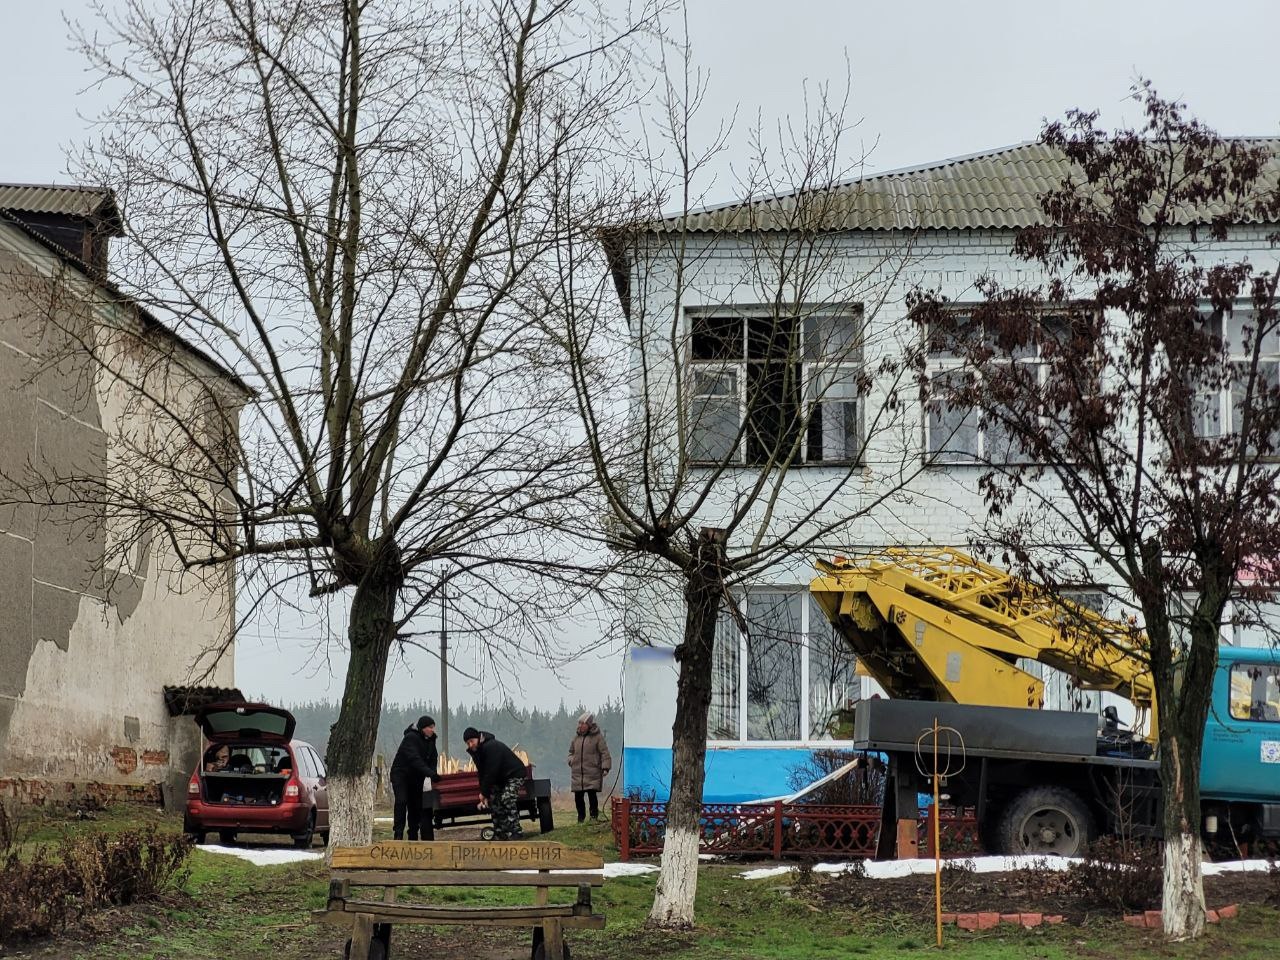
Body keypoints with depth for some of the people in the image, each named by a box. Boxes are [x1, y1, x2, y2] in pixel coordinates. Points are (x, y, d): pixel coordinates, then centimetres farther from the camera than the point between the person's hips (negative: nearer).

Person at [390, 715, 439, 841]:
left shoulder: (430, 740, 2)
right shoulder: (410, 738, -24)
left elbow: (433, 759, 3)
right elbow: (415, 759, -35)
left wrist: (433, 774, -17)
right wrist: (430, 773, -44)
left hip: (416, 777, 7)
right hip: (401, 775, -7)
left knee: (416, 805, 5)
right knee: (401, 801, -20)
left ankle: (413, 835, 10)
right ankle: (398, 834, -21)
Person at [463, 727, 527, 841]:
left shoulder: (491, 747, -29)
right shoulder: (476, 751, 1)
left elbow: (491, 772, -30)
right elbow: (482, 774, 3)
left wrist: (484, 793, -24)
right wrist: (485, 795, -5)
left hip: (514, 774, -10)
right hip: (500, 778, 10)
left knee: (507, 800, -22)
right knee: (495, 803, 2)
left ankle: (515, 832, -19)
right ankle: (501, 834, 7)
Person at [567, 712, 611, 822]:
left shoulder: (597, 737, -2)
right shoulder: (576, 738, 14)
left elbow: (605, 753, -3)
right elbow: (571, 752, 27)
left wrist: (605, 767, -11)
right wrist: (571, 760, 7)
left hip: (592, 773, -5)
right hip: (577, 773, 5)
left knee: (592, 795, -7)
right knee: (578, 797, 5)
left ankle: (594, 816, 4)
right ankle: (581, 817, 17)